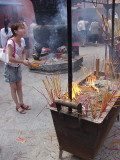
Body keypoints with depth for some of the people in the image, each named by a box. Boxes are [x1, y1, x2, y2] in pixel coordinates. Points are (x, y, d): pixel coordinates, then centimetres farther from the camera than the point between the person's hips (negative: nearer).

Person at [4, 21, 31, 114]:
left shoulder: (22, 40, -6)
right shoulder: (11, 42, -26)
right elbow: (10, 58, -28)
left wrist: (25, 60, -11)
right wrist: (23, 62, -24)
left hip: (18, 66, 6)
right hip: (10, 67, -6)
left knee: (19, 86, 15)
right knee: (14, 87, 6)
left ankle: (21, 103, 29)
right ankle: (18, 106, 20)